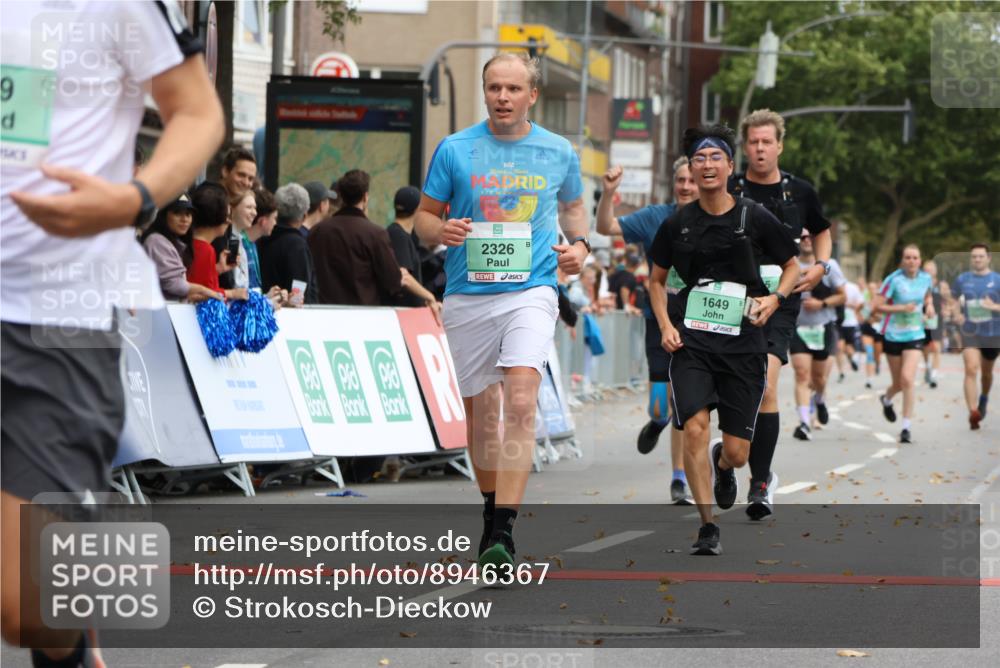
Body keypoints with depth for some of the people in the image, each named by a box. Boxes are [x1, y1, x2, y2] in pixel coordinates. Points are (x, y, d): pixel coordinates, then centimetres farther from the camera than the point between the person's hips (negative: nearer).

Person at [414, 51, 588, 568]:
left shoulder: (559, 153, 7)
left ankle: (503, 531, -24)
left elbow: (572, 205, 25)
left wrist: (579, 243, 5)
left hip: (531, 289, -1)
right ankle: (491, 510, 33)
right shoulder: (454, 150, 3)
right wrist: (441, 230, -14)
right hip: (467, 294, 1)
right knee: (480, 409, 9)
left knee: (520, 401, -20)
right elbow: (424, 216, 9)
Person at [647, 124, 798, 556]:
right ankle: (707, 527, -9)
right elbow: (657, 280, 16)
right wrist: (665, 325, 1)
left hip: (743, 344, 0)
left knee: (737, 452, 1)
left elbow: (792, 266, 12)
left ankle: (722, 465, 42)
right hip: (691, 342, 0)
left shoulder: (756, 219, -1)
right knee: (694, 428, -20)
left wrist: (775, 298, -8)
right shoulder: (677, 224, 4)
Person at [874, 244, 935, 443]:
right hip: (893, 335, -1)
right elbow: (876, 307, -13)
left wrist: (929, 305, 1)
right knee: (899, 383, 10)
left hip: (915, 336, 1)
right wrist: (902, 308, -24)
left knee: (907, 379, -16)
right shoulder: (894, 280, -13)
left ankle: (907, 428, -9)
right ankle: (887, 400, 49)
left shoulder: (926, 278, 0)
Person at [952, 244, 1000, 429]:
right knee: (971, 369, -19)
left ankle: (983, 401, 47)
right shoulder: (962, 279, 4)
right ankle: (973, 412, -27)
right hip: (970, 333, 0)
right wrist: (955, 314, 1)